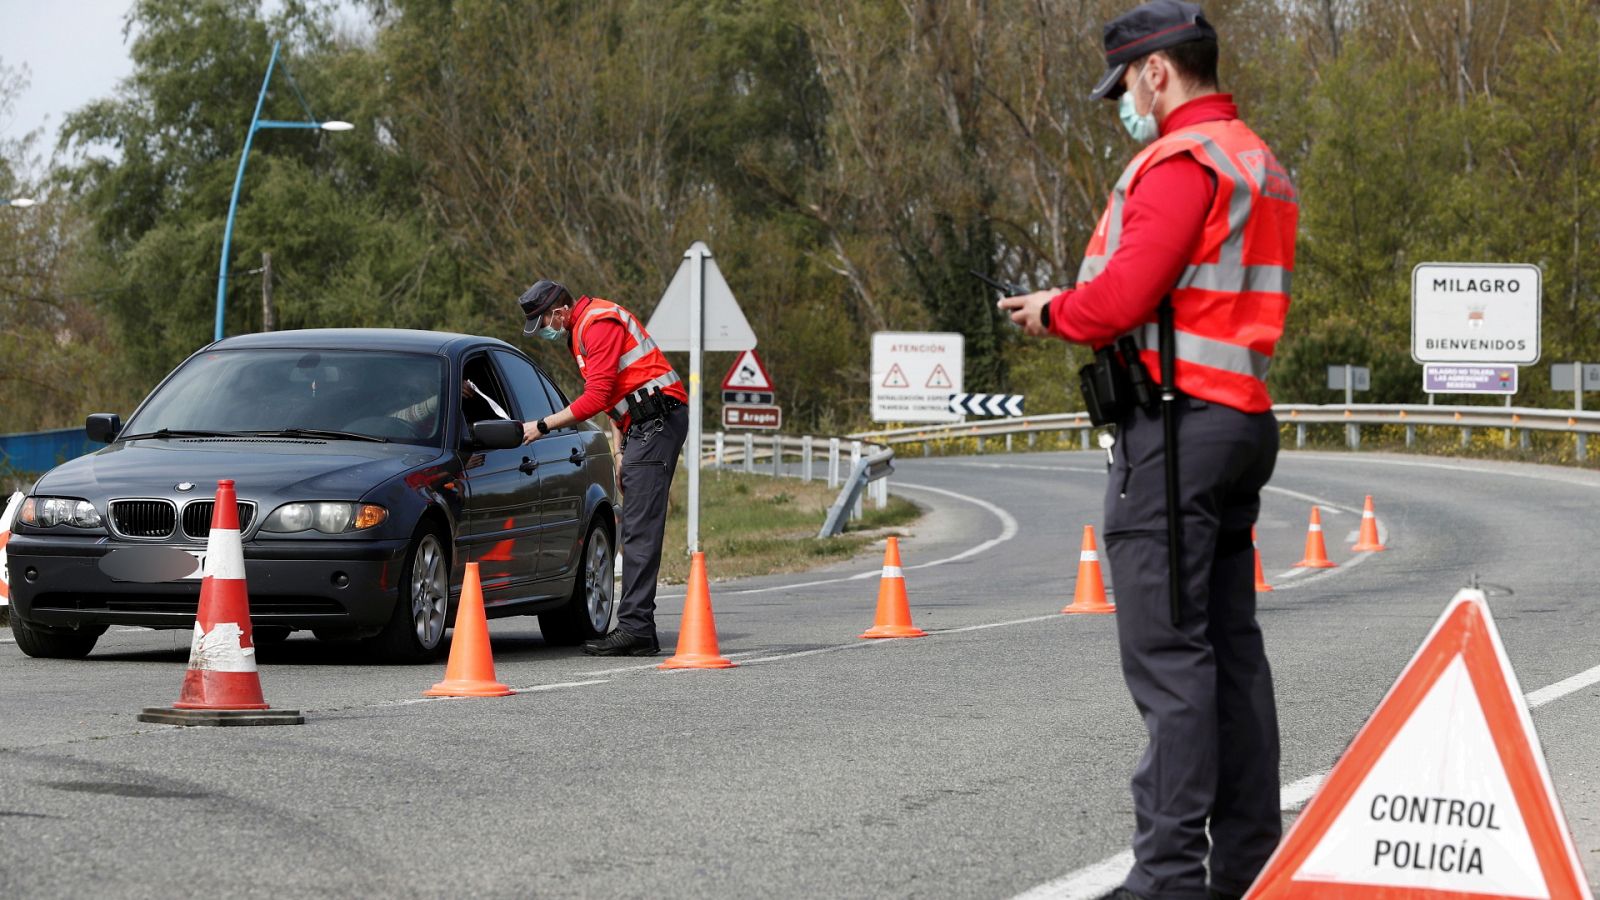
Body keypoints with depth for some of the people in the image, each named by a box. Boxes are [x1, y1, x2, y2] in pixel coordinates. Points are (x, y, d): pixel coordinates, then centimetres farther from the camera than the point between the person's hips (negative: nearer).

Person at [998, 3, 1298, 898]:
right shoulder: (1260, 163, 20)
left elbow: (1126, 295, -20)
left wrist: (1054, 311, -1)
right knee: (1230, 645, 12)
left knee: (1168, 652, -10)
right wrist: (1075, 308, 12)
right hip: (1242, 418, 10)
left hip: (1175, 428, -10)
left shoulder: (1181, 162, -12)